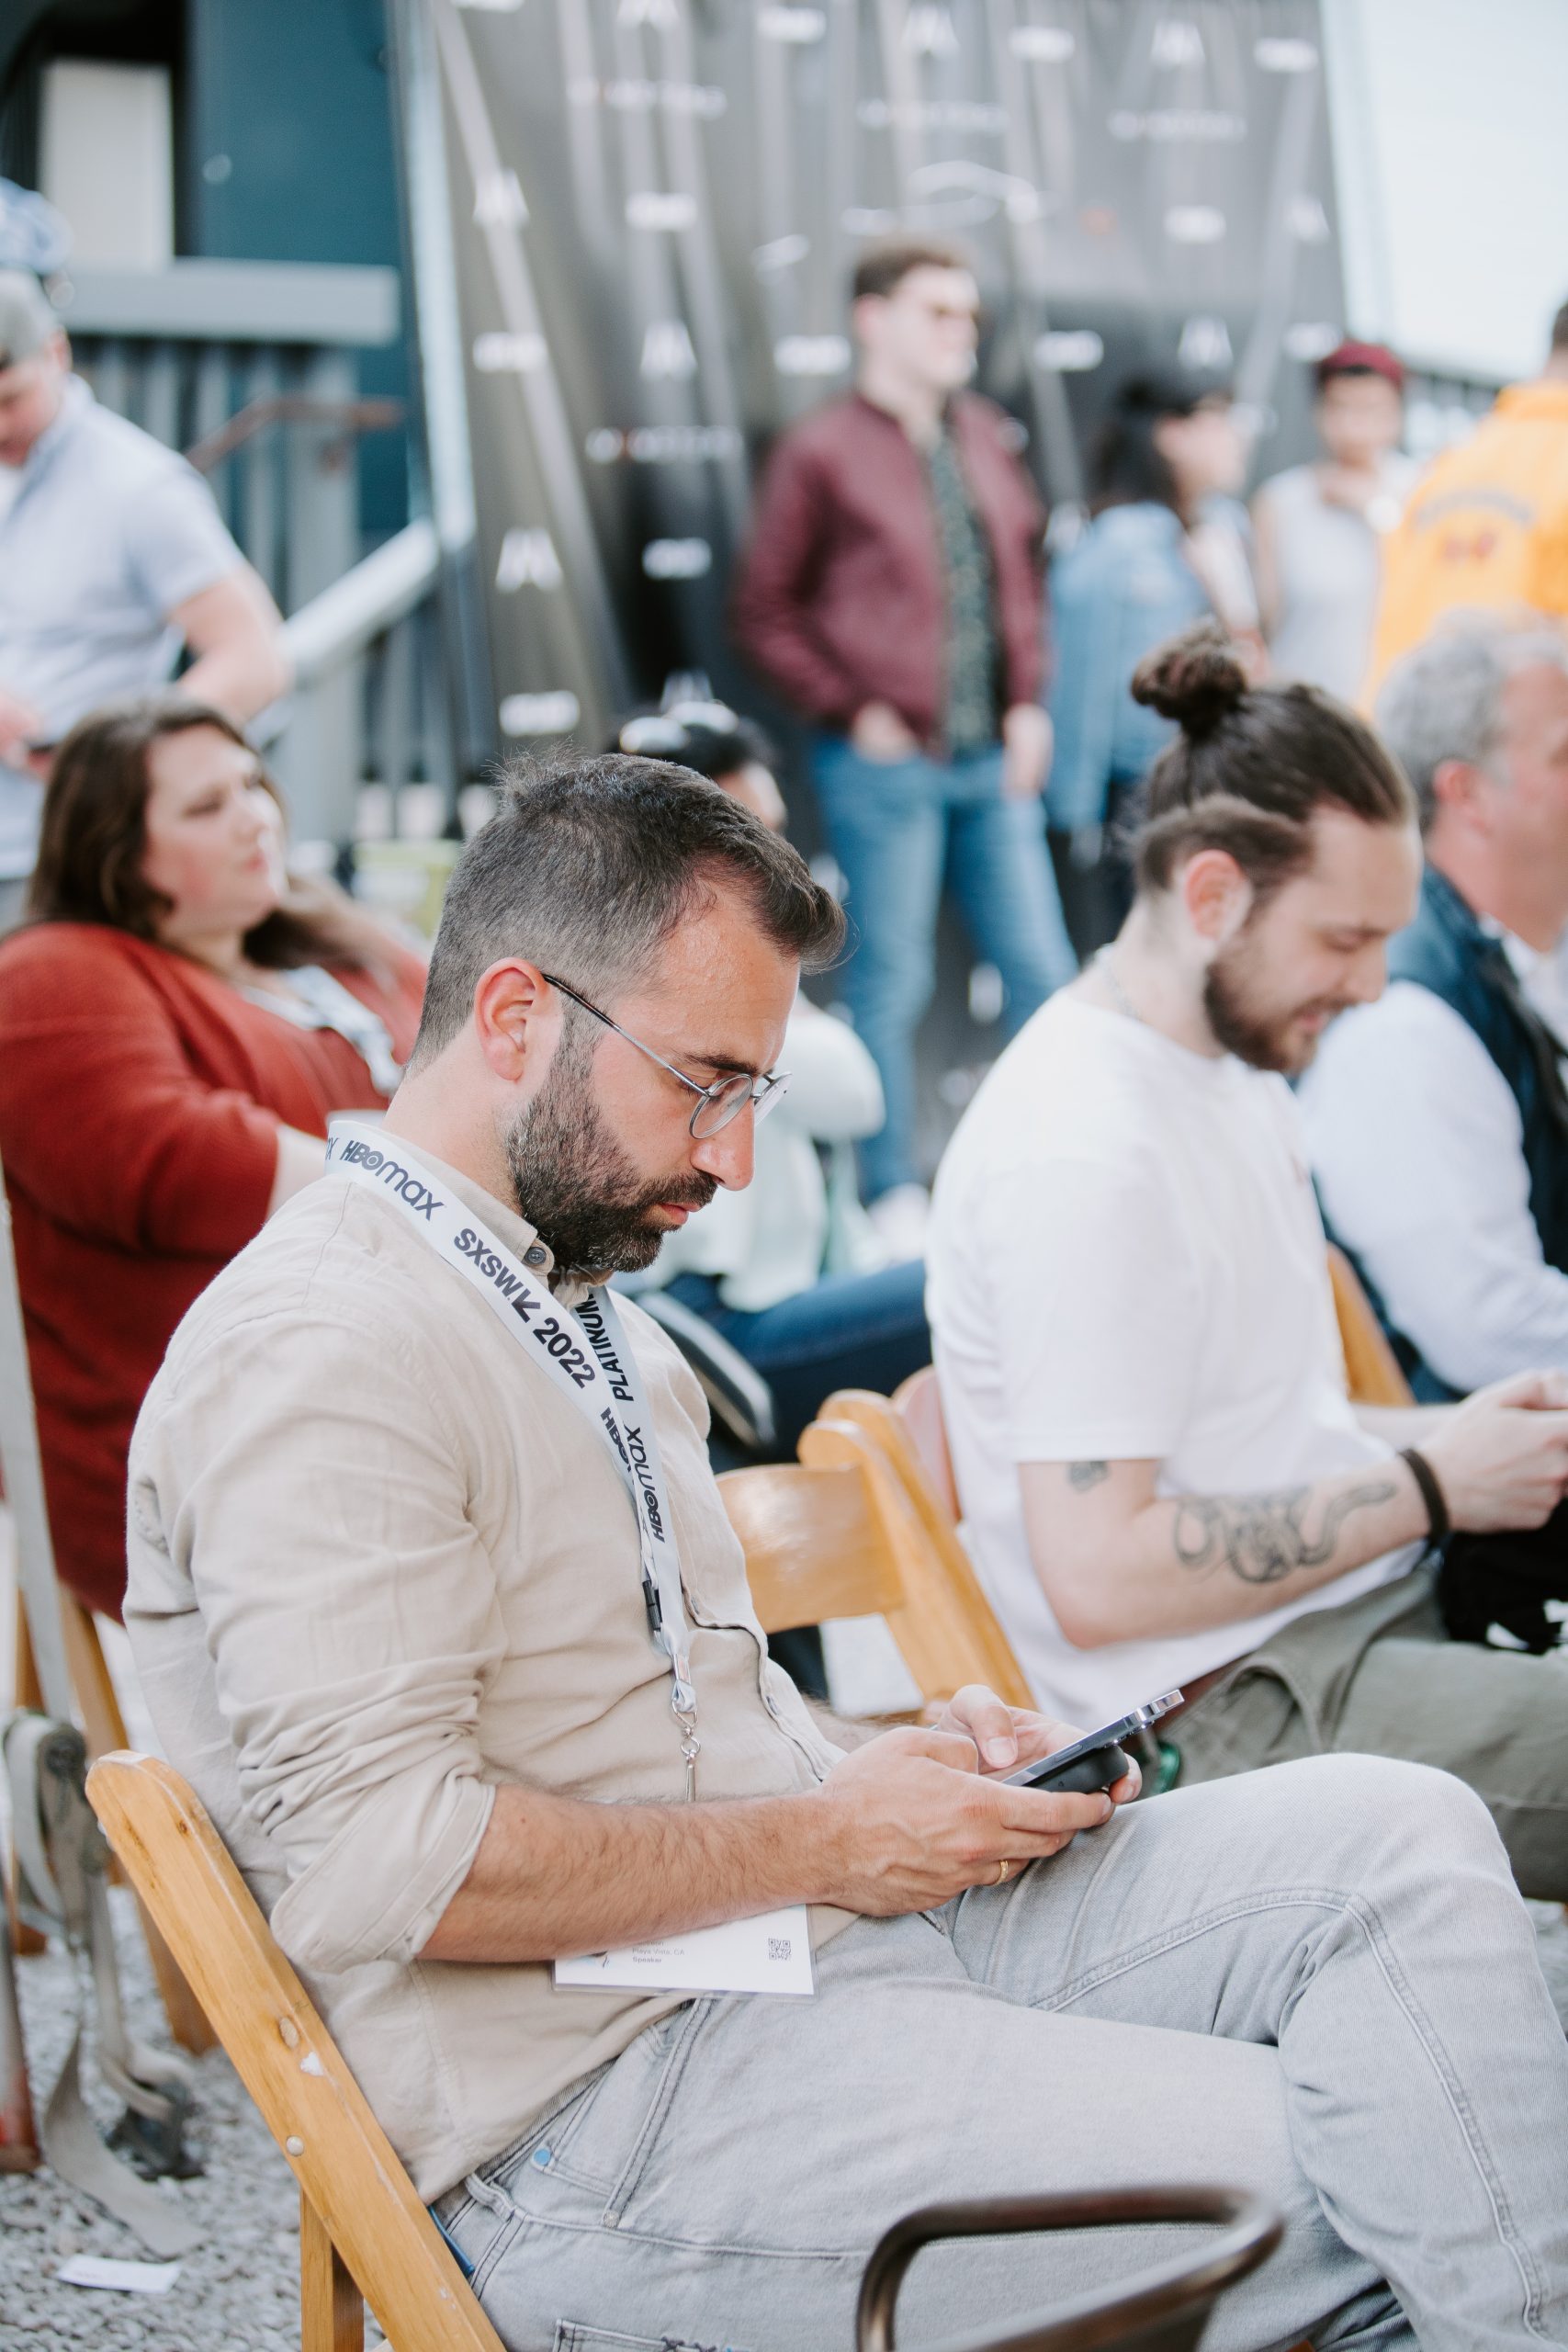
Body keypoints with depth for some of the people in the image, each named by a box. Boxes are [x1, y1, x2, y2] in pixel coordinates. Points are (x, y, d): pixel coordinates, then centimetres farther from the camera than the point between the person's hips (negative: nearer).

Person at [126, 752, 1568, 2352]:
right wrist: (818, 1841, -13)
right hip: (601, 2112, -9)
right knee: (1320, 2176, -20)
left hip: (836, 1920, 9)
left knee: (1396, 1838, -7)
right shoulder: (318, 1350, -14)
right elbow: (379, 1857, -22)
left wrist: (899, 1762, 6)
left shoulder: (588, 1317, 19)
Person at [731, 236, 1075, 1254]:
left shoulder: (986, 437, 11)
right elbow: (766, 613, -3)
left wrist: (1029, 703, 7)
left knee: (1043, 969, 8)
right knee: (892, 985, 3)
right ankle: (895, 1195, 15)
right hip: (888, 761, -5)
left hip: (993, 757, 6)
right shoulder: (822, 452, -5)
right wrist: (855, 712, -10)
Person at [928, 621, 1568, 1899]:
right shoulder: (1082, 1150, -17)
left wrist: (1451, 1432, 6)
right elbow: (1099, 1575, -21)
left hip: (1363, 1602, 10)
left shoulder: (1236, 1070, 15)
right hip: (1230, 1716, -10)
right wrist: (1428, 1487, -14)